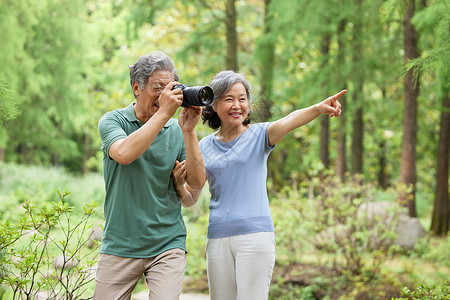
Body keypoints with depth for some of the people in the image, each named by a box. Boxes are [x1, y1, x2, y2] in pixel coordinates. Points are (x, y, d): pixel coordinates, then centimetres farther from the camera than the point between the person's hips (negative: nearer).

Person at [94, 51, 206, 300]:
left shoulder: (177, 130, 5)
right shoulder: (113, 121, 0)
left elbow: (197, 183, -3)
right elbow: (124, 154, -22)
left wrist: (188, 131, -12)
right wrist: (163, 113, -22)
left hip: (167, 244, 1)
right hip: (119, 246, -1)